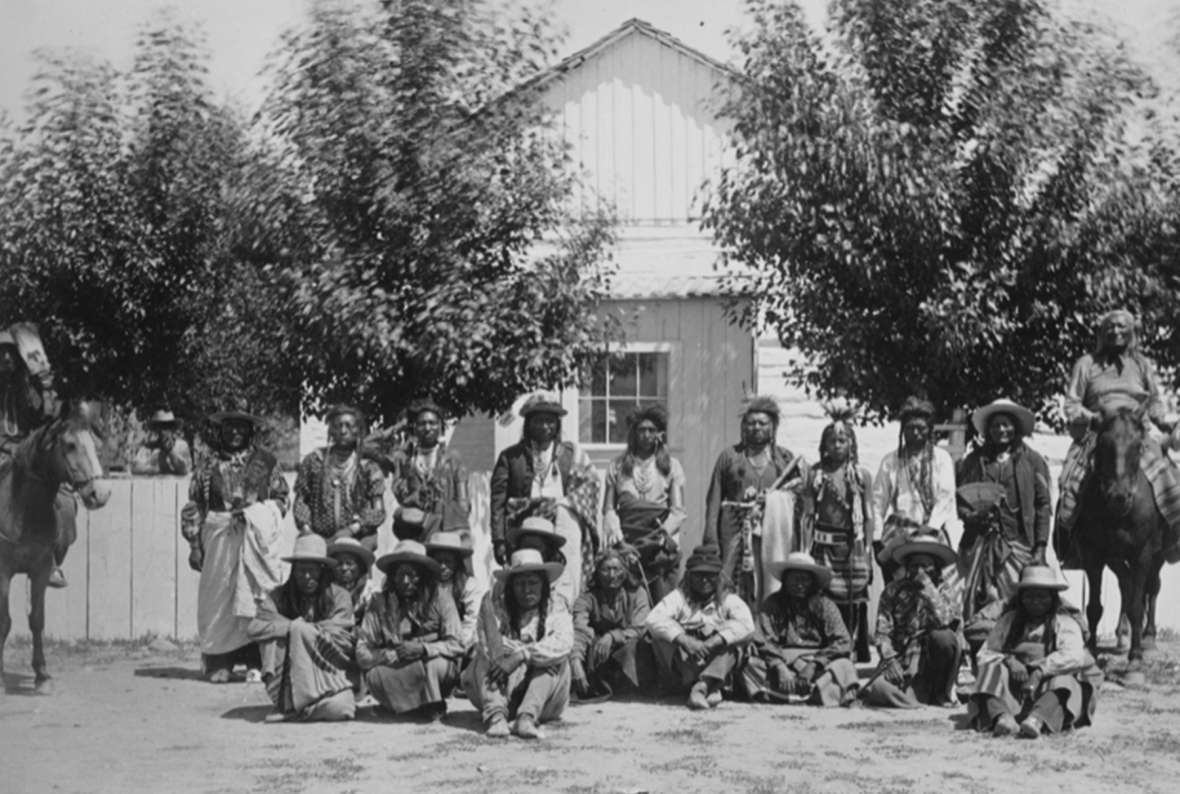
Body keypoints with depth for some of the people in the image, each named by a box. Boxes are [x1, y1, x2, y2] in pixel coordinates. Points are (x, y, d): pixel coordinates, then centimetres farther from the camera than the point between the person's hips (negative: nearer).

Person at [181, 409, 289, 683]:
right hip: (219, 541, 1)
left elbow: (281, 498, 12)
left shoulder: (265, 462, 10)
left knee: (256, 594, -6)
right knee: (218, 598, -1)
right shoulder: (209, 466, 10)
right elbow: (193, 507, 8)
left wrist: (259, 515, -2)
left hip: (256, 540, 0)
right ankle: (219, 663, 5)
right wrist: (194, 544, 2)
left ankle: (255, 663, -3)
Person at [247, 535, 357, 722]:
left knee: (339, 708, -32)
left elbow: (338, 638, -12)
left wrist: (302, 628, -13)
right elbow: (254, 628, -14)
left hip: (328, 673, -1)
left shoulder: (339, 596, -3)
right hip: (290, 676, 1)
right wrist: (292, 626, -19)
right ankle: (287, 701, -15)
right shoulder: (280, 596, 1)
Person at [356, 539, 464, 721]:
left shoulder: (440, 598, -5)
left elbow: (456, 645, -10)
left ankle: (432, 707, -3)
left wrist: (423, 649, -26)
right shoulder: (380, 604, -3)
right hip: (396, 673, 1)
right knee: (374, 677, -28)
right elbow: (362, 655, -8)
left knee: (436, 665, -33)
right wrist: (394, 655, -23)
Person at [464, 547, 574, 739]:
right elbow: (487, 644, -17)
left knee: (556, 662, -24)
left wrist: (522, 655, -34)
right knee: (487, 659, -21)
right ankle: (496, 715, -42)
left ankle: (527, 717, -42)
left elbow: (563, 644, -20)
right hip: (502, 692, 0)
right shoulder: (495, 605, 1)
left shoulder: (556, 608, 1)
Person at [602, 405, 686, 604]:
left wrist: (662, 534, -10)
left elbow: (678, 511, 5)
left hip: (660, 545, -1)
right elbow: (609, 508, 11)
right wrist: (614, 532, -6)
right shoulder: (618, 466, 13)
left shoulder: (671, 466, 10)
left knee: (663, 602, -8)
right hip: (626, 544, 1)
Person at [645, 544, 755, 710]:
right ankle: (711, 689, -33)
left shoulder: (729, 600, 10)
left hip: (719, 670, 0)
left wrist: (713, 642, -27)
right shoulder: (679, 597, 10)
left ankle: (702, 686, -40)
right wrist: (684, 640, -26)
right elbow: (654, 620, -10)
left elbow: (746, 626, -12)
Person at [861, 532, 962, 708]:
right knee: (879, 689, -31)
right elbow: (882, 633, -1)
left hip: (931, 659, 1)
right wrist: (891, 660, -18)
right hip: (901, 662, 0)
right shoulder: (894, 591, 4)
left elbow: (945, 621, -21)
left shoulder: (944, 593, 2)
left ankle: (943, 693, -8)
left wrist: (927, 586, -18)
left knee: (943, 637, -32)